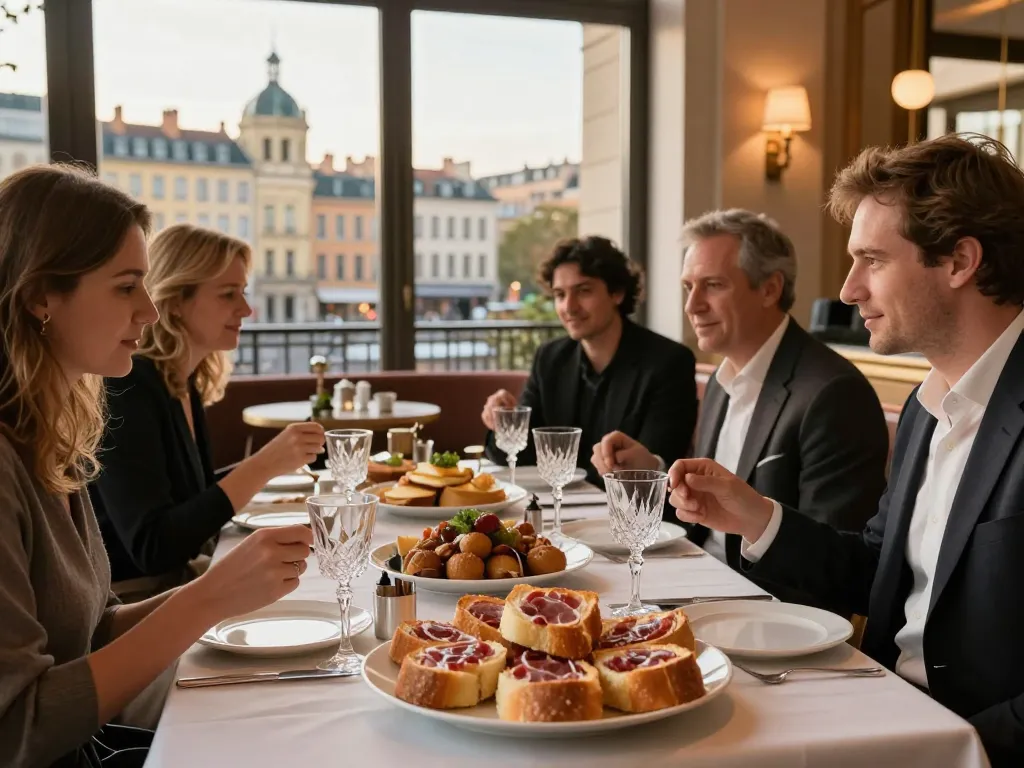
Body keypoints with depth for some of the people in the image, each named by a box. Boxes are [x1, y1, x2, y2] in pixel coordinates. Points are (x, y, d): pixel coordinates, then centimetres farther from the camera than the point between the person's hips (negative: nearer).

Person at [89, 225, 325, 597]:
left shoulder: (184, 385, 6)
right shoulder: (124, 387, -19)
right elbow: (151, 548, -25)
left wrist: (272, 460, 9)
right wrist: (264, 466, -30)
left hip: (177, 587, 8)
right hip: (131, 606, -8)